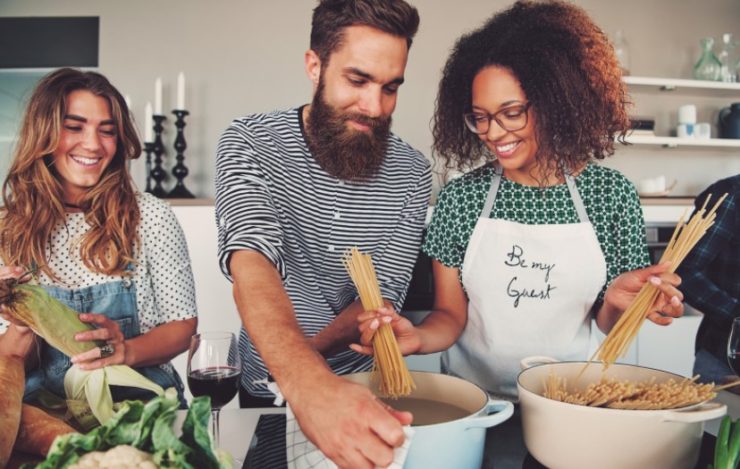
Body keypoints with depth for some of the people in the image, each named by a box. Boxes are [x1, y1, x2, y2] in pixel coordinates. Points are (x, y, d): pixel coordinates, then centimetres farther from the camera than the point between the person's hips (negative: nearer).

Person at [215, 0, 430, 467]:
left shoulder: (411, 173, -10)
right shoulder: (250, 142, -18)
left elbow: (382, 295, -12)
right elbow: (251, 260, -34)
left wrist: (305, 354, -29)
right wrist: (307, 382, -51)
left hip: (363, 390, 2)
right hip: (271, 391, -1)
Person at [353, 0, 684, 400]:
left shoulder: (611, 193, -2)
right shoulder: (460, 198, -3)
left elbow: (606, 322, 6)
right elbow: (450, 315, 1)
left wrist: (615, 302, -15)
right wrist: (419, 337, -19)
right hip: (472, 402, 0)